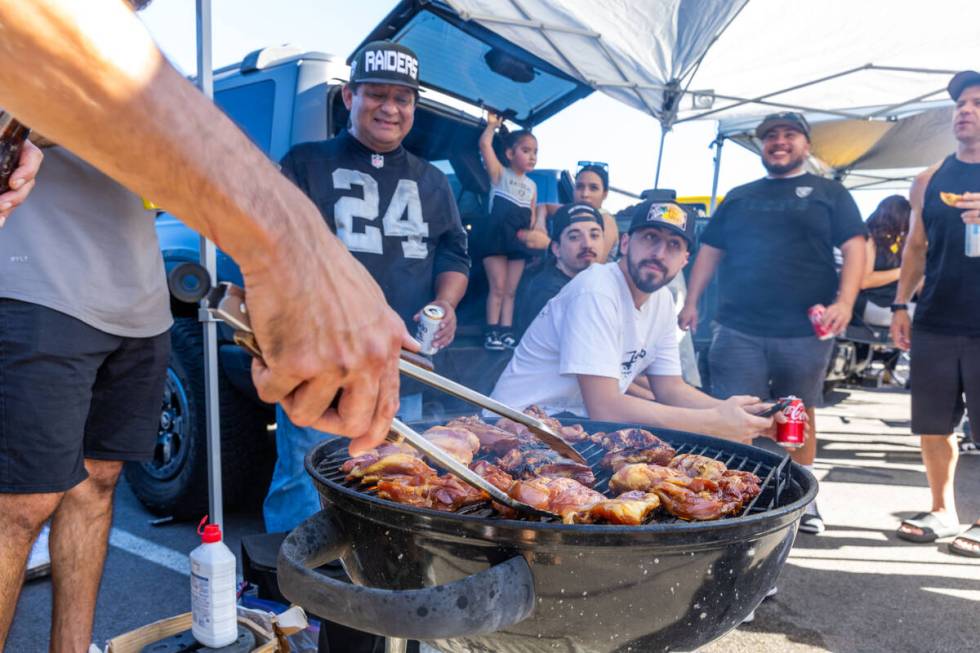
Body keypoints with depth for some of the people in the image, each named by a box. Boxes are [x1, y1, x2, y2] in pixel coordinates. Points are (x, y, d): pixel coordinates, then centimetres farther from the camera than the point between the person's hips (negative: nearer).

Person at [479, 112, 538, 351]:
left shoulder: (532, 186, 15)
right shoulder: (500, 174, 1)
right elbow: (485, 145, -11)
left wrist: (532, 233, 4)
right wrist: (492, 125, -2)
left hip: (519, 243, 5)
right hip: (497, 239, -5)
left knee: (510, 291, 5)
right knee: (497, 288, -6)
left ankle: (507, 331, 6)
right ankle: (492, 331, -2)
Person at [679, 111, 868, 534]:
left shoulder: (829, 193, 11)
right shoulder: (738, 197, 19)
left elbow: (854, 249, 1)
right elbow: (709, 252, 17)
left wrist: (844, 302, -14)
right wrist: (691, 302, 6)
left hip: (805, 331, -1)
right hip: (738, 329, 1)